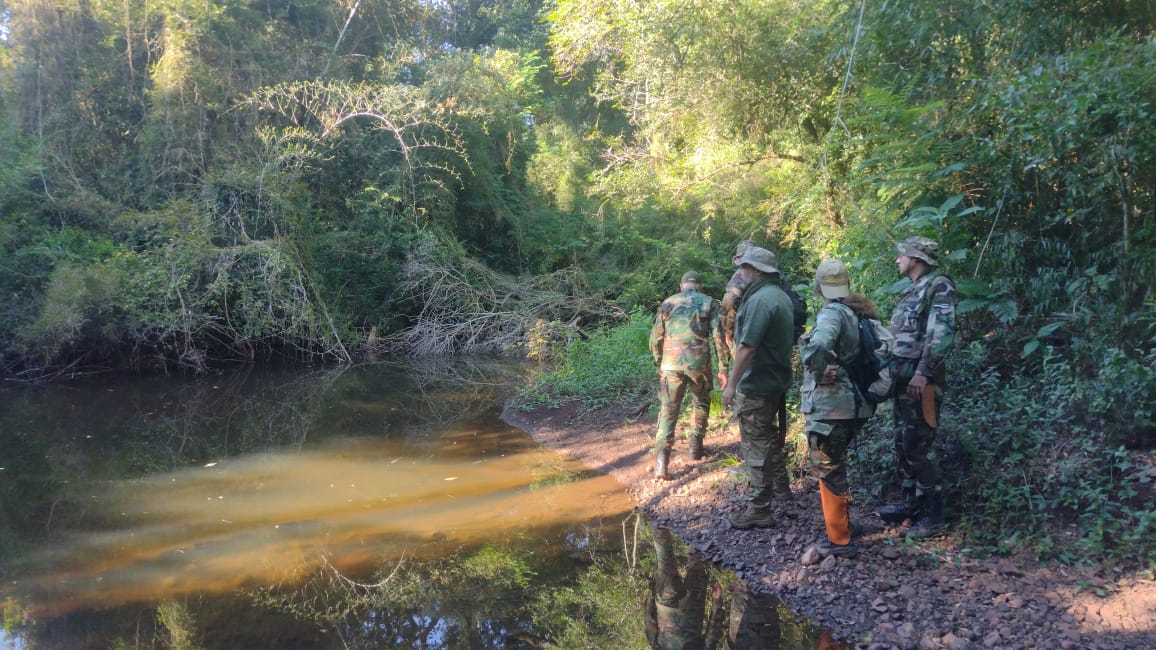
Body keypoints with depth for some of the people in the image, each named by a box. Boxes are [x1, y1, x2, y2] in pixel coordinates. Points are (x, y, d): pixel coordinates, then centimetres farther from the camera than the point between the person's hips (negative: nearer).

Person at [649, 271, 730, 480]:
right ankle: (695, 447, 27)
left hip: (671, 361, 1)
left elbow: (655, 338, 13)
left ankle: (662, 460, -11)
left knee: (668, 408, 1)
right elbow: (718, 337, 0)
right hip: (699, 361, -1)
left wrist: (659, 362, 26)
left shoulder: (667, 303, 12)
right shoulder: (709, 303, 7)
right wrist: (723, 368, 5)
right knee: (701, 403, 23)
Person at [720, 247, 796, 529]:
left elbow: (747, 347, -25)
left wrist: (732, 383, -19)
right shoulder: (780, 295, 11)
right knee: (769, 436, 25)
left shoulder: (760, 300, -21)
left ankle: (758, 510, 0)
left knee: (756, 446, -4)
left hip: (756, 384, -10)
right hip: (776, 379, 10)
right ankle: (780, 487, 39)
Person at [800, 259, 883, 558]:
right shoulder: (857, 313, 9)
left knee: (828, 469, 1)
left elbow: (817, 348, -36)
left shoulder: (832, 314, -17)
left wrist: (820, 370, -17)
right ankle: (841, 521, 34)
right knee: (834, 466, 23)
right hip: (852, 403, 9)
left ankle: (840, 540, 7)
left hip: (829, 405, -9)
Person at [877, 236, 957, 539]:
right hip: (904, 380, 10)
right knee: (903, 444, 14)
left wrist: (924, 373, -26)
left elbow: (942, 333, -21)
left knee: (919, 446, -7)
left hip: (921, 381, -10)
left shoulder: (939, 286, -10)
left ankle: (932, 514, 1)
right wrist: (892, 371, 18)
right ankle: (912, 503, 25)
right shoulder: (911, 292, 19)